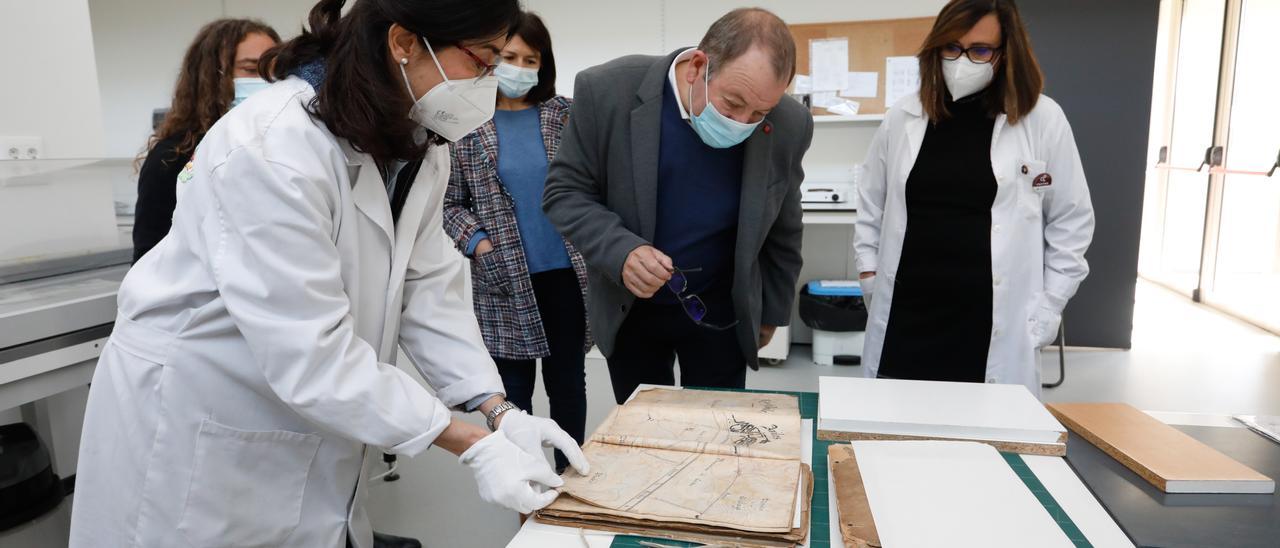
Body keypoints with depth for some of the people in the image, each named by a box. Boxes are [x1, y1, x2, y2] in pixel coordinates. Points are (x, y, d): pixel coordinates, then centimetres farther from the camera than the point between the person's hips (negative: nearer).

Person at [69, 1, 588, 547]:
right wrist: (475, 445, -28)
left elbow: (426, 285, -5)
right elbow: (310, 354, -31)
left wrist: (499, 411, -14)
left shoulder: (416, 140, -4)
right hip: (198, 426, -6)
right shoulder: (273, 145, -29)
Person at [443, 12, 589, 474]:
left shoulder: (566, 114, 4)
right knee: (513, 391, 8)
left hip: (569, 274, 2)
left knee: (568, 383, 13)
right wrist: (478, 244, -12)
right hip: (505, 282, -1)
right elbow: (451, 202, 4)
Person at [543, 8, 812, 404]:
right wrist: (620, 251, -29)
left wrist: (771, 310, 10)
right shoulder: (607, 91, -20)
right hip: (630, 308, 0)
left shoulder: (789, 126, -14)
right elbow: (565, 192, -12)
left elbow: (781, 231, 1)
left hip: (721, 310, 1)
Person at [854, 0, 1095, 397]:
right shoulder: (903, 117, 4)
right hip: (905, 323, 2)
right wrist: (869, 273, 8)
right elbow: (870, 206, 15)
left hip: (994, 327, -2)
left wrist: (1048, 307, 2)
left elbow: (1072, 220, 4)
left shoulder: (1042, 119, -1)